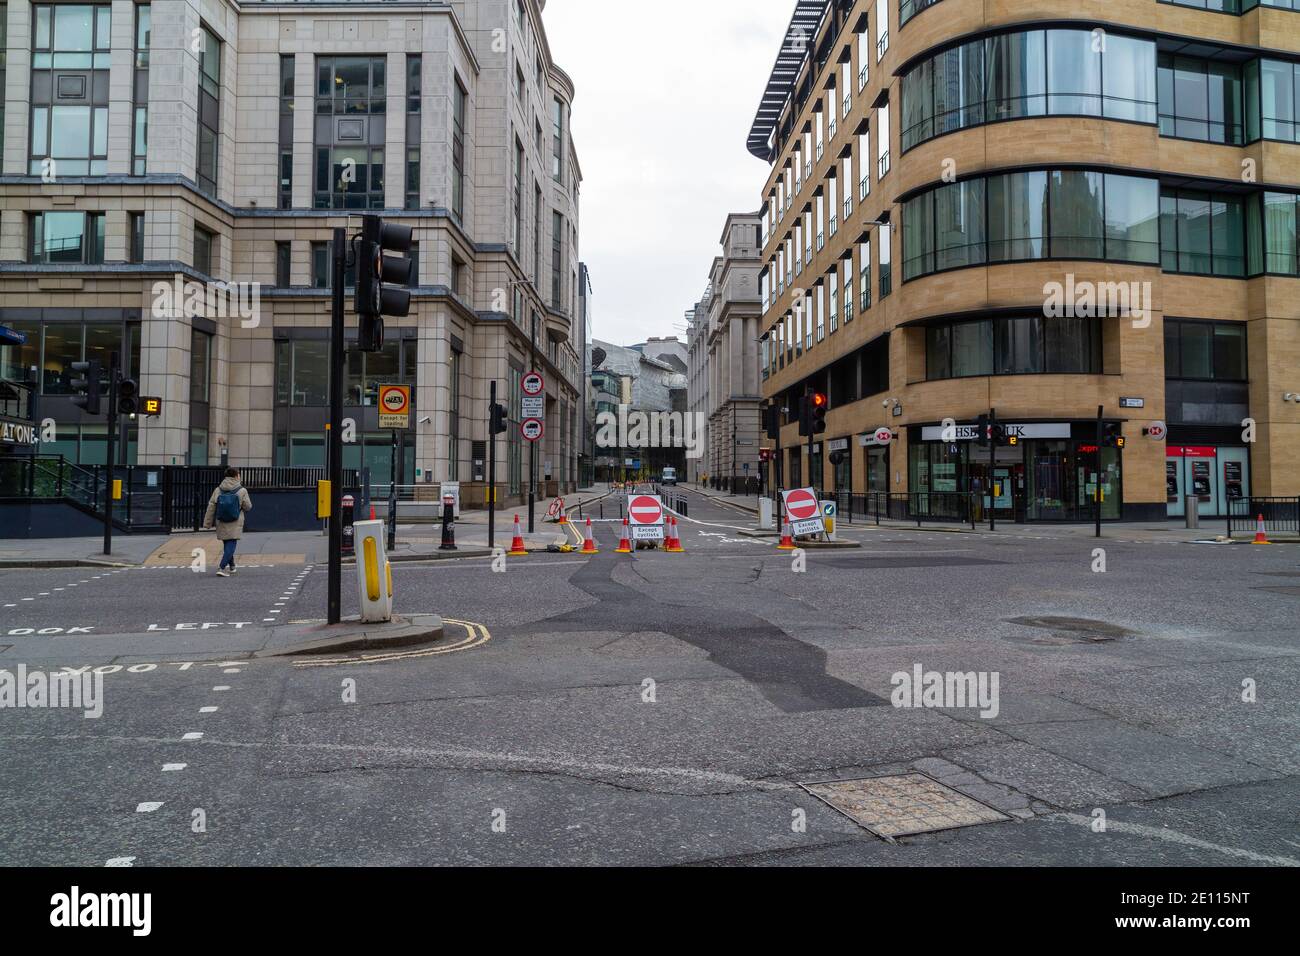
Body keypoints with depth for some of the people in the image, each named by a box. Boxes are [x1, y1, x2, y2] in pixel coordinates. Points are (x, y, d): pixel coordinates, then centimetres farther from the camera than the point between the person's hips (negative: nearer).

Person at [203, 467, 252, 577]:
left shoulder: (218, 490, 1)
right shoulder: (241, 491, -8)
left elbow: (211, 507, 1)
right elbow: (248, 507, -3)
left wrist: (207, 523, 6)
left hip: (221, 523, 4)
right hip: (235, 525, -4)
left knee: (227, 544, 18)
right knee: (231, 544, -3)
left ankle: (231, 566, 33)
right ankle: (222, 568, -16)